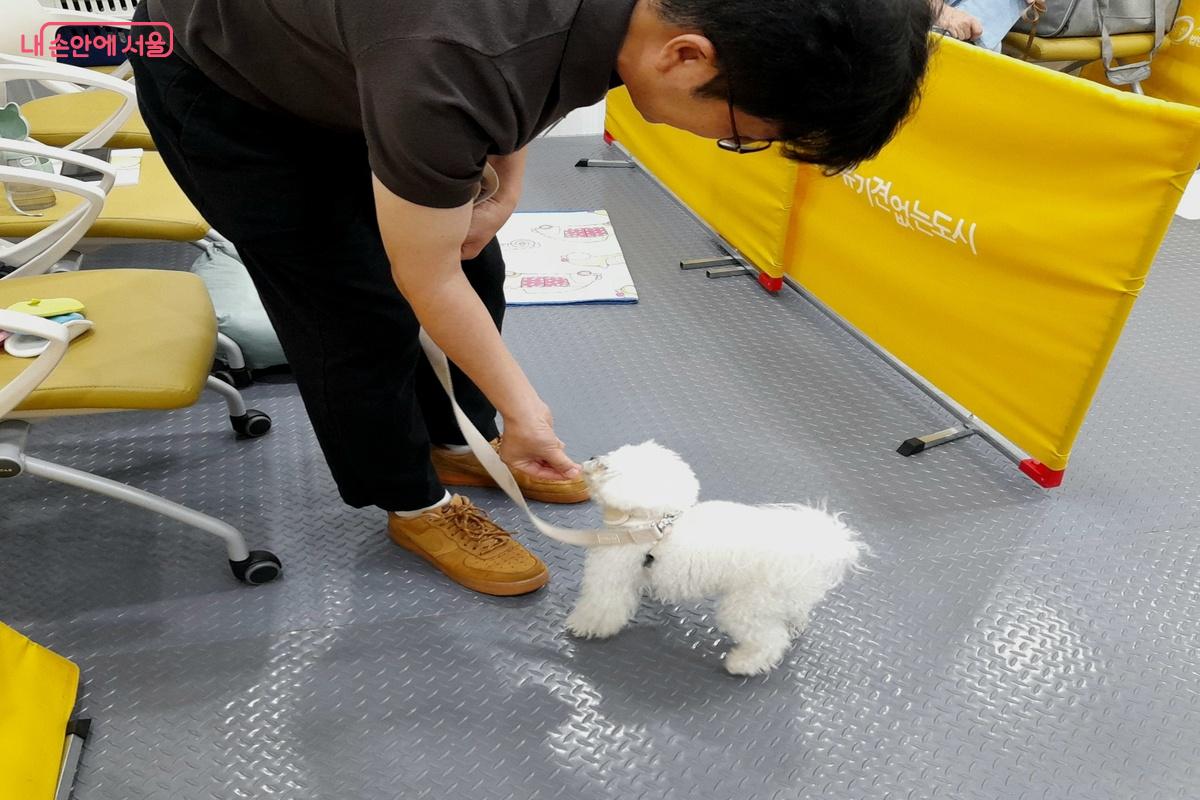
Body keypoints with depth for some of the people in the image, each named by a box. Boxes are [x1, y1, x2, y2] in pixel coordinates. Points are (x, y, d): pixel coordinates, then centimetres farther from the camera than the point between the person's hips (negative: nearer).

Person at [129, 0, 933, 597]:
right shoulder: (455, 69, -44)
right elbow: (425, 281, -27)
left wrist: (506, 185, -6)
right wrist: (525, 410, -16)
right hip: (219, 83, -6)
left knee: (478, 273, 6)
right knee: (362, 310, -6)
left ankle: (462, 444, 28)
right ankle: (416, 505, 17)